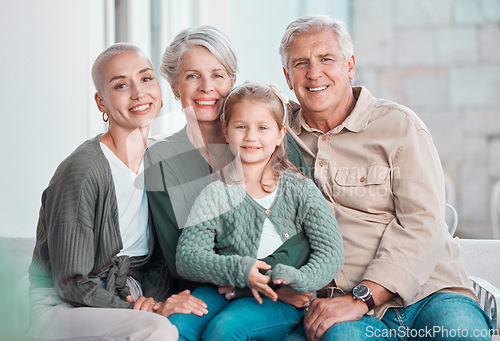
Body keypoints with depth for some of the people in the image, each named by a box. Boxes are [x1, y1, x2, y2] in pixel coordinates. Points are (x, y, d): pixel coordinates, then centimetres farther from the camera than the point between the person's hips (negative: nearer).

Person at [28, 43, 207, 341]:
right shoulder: (82, 171, -19)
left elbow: (158, 257, 8)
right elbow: (72, 285, -17)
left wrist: (151, 296, -13)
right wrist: (145, 311, -22)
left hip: (126, 298, 7)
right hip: (60, 308, -6)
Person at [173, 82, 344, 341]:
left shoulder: (300, 189, 4)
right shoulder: (215, 195, 6)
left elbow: (331, 251, -3)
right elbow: (187, 256, -4)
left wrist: (300, 279, -25)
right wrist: (239, 270, -21)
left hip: (281, 300, -1)